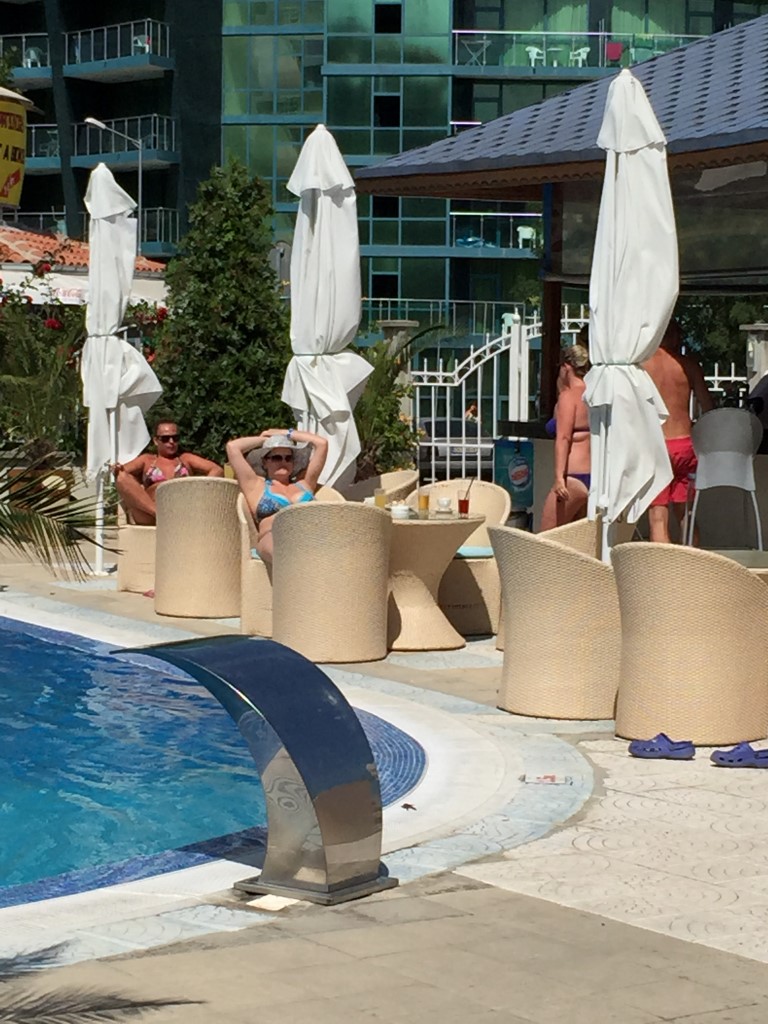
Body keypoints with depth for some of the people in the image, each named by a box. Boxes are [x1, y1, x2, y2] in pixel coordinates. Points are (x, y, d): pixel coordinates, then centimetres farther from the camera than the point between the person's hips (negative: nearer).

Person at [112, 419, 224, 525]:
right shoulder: (147, 460, 27)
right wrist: (118, 470, -15)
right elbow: (122, 471, 11)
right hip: (149, 515, 0)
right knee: (122, 478, -20)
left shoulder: (186, 459, 26)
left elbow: (217, 470, 12)